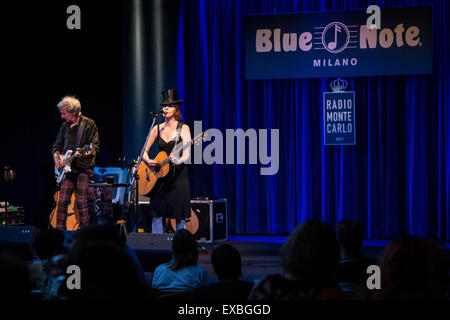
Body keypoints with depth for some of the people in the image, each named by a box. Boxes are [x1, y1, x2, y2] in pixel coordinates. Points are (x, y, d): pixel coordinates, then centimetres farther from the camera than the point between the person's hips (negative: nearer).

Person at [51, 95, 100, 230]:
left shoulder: (88, 124, -3)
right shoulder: (65, 125, 14)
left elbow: (95, 146, -6)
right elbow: (57, 145, 23)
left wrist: (83, 153, -23)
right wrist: (56, 157, 4)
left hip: (84, 168, -5)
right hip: (67, 168, 5)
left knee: (82, 203, -7)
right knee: (62, 202, 0)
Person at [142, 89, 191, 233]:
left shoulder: (183, 128, -1)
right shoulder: (157, 129, 11)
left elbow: (187, 154, -11)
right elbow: (144, 151, 14)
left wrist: (178, 161, -32)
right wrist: (148, 161, -8)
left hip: (178, 174, -4)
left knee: (179, 216, -4)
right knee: (156, 214, -1)